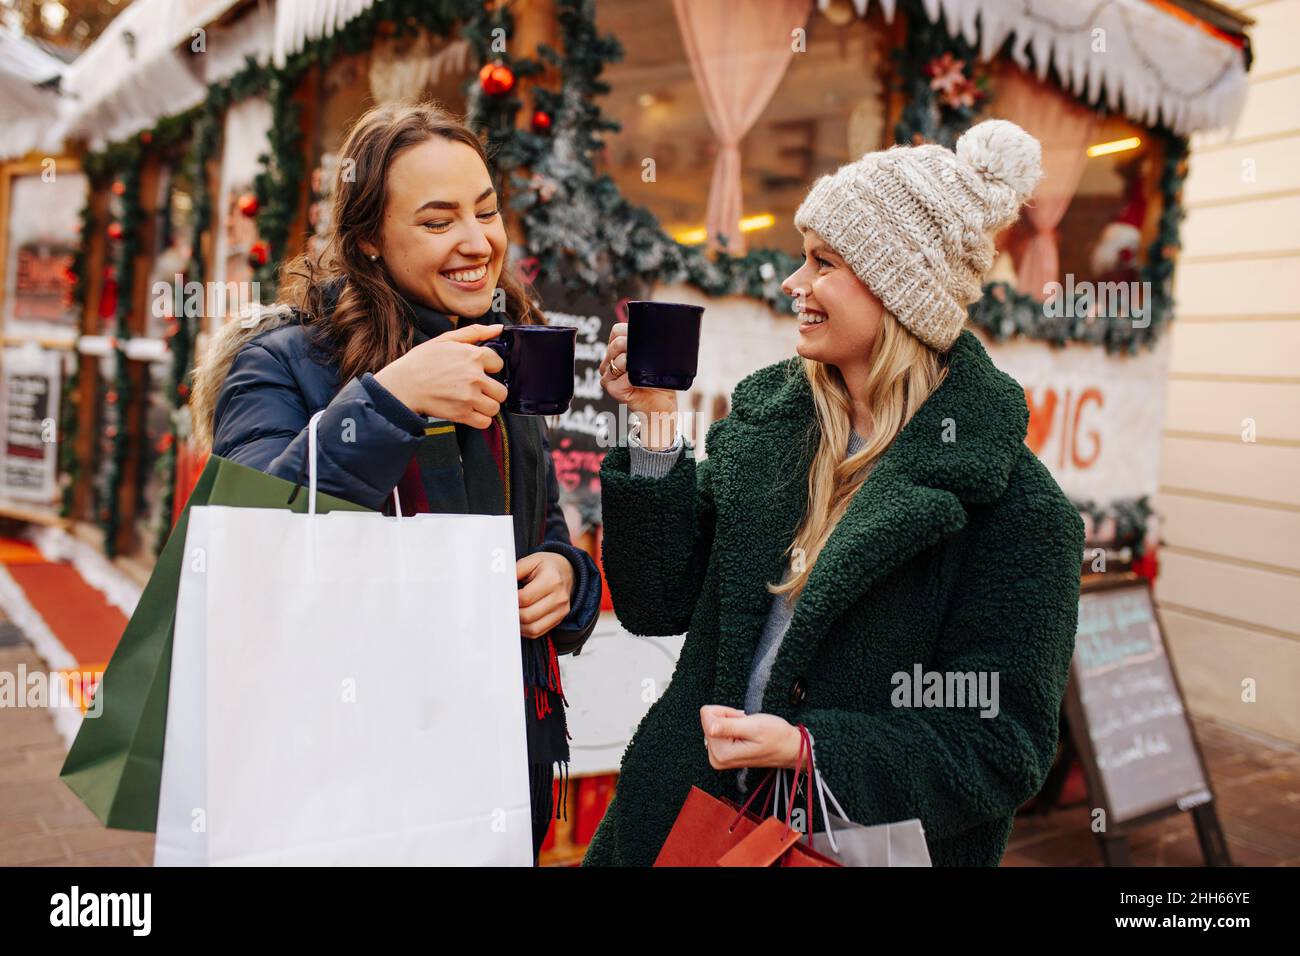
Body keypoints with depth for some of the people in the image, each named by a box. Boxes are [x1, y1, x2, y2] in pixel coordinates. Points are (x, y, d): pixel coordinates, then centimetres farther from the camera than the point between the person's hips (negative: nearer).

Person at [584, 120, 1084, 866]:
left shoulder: (1012, 503, -17)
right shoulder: (766, 414, -3)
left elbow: (1003, 750, -15)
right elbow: (659, 603, -2)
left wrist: (807, 748, -26)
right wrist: (658, 424, -11)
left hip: (863, 844, -4)